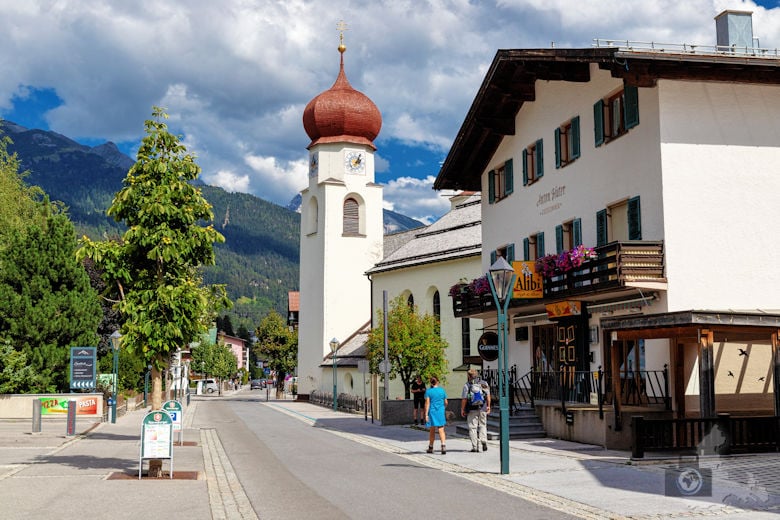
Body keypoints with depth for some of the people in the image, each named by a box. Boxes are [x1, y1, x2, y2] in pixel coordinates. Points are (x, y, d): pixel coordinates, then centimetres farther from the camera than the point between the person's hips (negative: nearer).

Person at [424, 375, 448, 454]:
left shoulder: (428, 391, -5)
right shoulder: (442, 390, 2)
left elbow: (427, 403, -10)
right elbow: (446, 402, 8)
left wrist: (426, 414, -10)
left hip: (432, 412, -1)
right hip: (441, 412, 1)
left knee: (432, 430, 12)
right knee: (441, 430, -1)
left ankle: (431, 448, 23)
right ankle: (443, 445, -21)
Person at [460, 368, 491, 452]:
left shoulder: (467, 385, -6)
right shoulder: (484, 383, 5)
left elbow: (464, 399, -8)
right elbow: (488, 396, 1)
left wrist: (462, 409, -1)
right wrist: (488, 406, 7)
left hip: (472, 409, -3)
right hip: (483, 409, 3)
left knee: (473, 427, 3)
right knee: (482, 425, 16)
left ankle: (475, 447, 2)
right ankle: (484, 440, -7)